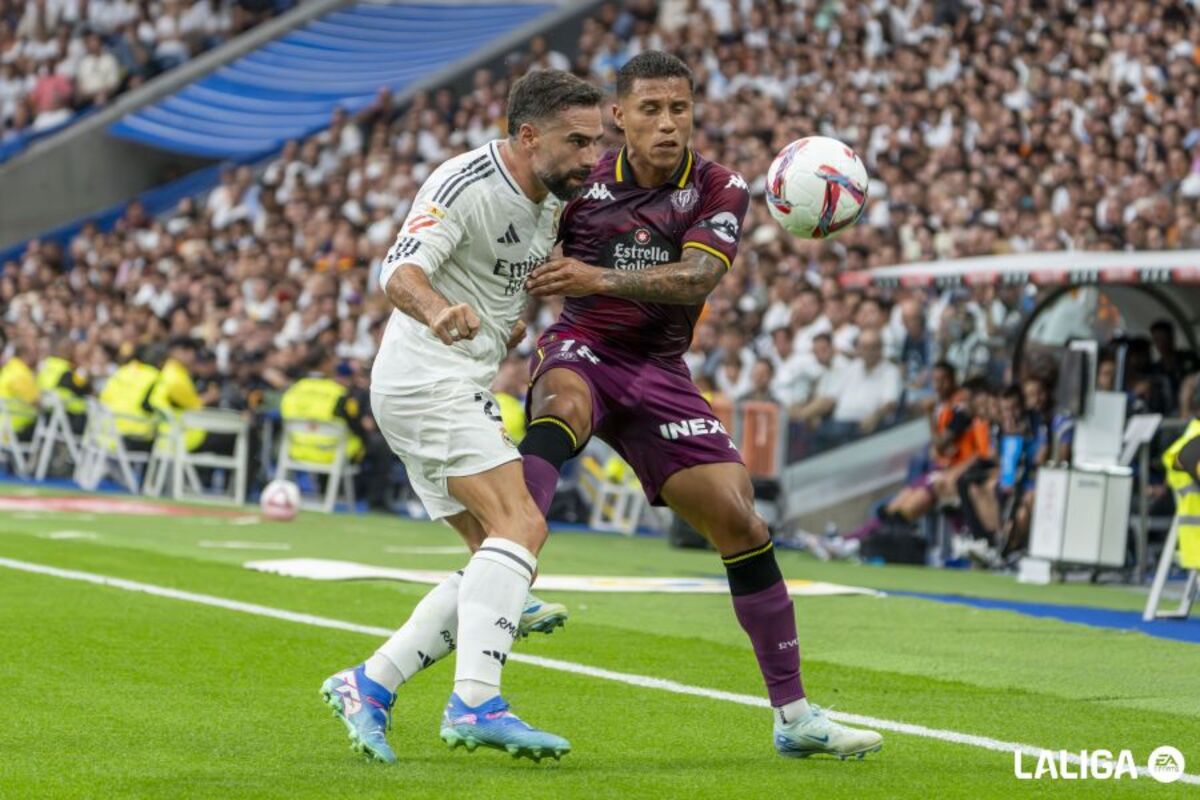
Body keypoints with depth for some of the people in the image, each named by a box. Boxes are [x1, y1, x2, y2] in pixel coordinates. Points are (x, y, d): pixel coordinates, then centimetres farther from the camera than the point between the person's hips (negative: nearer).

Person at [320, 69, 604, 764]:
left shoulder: (551, 200, 10)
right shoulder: (466, 183, -17)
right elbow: (401, 270, -30)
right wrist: (437, 310, -50)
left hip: (467, 390, 10)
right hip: (427, 377, -10)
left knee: (502, 559, 7)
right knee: (520, 526, -22)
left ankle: (370, 685, 10)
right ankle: (476, 704, -30)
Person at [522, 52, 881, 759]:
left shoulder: (719, 189, -3)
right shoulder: (582, 184, -3)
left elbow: (696, 277, -20)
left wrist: (600, 279, -32)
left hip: (658, 373, 2)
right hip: (580, 351, -2)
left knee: (743, 526, -4)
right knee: (564, 404, -40)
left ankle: (795, 715, 6)